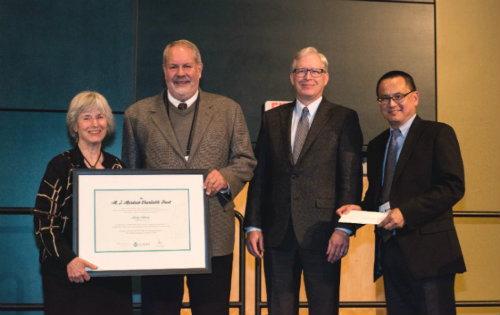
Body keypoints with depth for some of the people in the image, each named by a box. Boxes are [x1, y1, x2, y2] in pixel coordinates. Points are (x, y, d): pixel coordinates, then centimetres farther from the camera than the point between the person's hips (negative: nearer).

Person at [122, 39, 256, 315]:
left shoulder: (228, 110, 10)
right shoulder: (137, 114, 9)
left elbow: (246, 160, 11)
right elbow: (129, 174, 12)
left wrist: (226, 178, -11)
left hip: (214, 237, 0)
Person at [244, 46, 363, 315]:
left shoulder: (344, 119, 3)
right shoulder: (272, 119, 13)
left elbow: (351, 178, -3)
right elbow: (259, 175, 11)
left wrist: (343, 228, -11)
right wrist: (253, 225, 4)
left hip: (321, 233, -3)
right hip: (277, 233, 3)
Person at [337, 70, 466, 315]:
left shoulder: (438, 134, -1)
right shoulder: (376, 145, 20)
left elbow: (453, 187, -11)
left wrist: (406, 212, -18)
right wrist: (360, 210, 2)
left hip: (428, 251, -6)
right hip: (390, 251, 6)